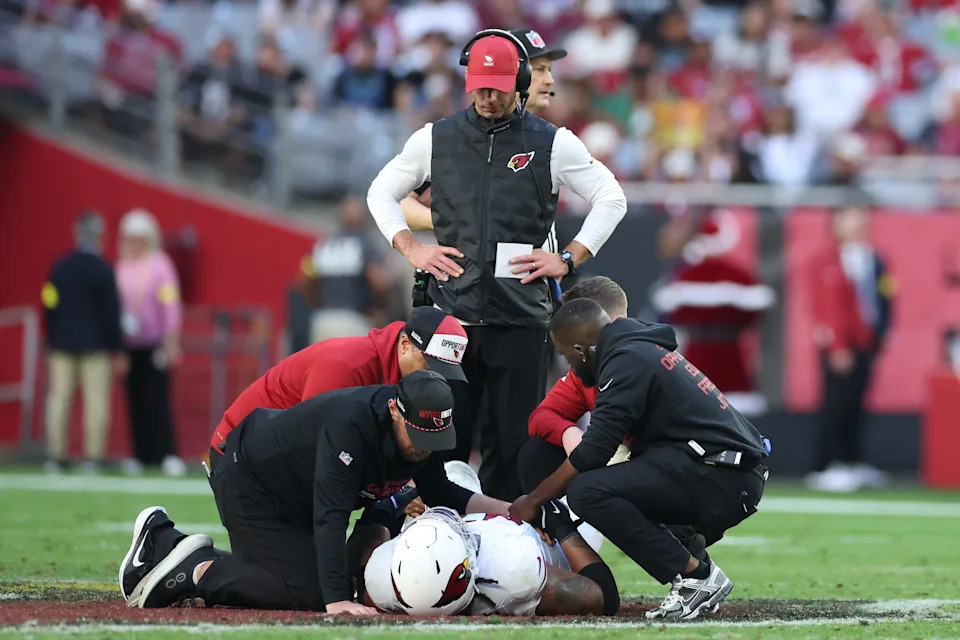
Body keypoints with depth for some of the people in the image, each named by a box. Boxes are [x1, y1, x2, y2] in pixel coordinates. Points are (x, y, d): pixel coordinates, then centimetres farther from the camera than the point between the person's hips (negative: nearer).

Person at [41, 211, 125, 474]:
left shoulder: (59, 267, 5)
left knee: (59, 397, 5)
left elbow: (50, 307, 8)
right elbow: (111, 312, -8)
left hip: (63, 344, 4)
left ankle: (55, 456, 4)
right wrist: (117, 350, -3)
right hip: (95, 345, -4)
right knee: (96, 399, -2)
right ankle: (92, 456, -7)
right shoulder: (103, 270, -8)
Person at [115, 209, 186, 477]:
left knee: (157, 400, -11)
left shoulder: (159, 265, -3)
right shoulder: (122, 268, 11)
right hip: (130, 345, 5)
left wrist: (170, 343, -11)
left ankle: (169, 455, -12)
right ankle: (141, 455, 8)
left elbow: (170, 305, -6)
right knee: (135, 402, 4)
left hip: (154, 345, -5)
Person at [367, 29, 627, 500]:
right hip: (450, 314, 1)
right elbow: (381, 193, 20)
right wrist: (411, 248, 6)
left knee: (512, 441, 0)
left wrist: (567, 258, 1)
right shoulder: (435, 139, 10)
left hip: (521, 319, -1)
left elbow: (611, 199, 10)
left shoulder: (553, 143, 5)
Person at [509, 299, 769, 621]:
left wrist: (533, 501, -3)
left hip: (719, 480, -10)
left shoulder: (628, 361, -10)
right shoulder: (640, 349, 19)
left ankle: (695, 575, -16)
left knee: (588, 491, -19)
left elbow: (593, 452, -13)